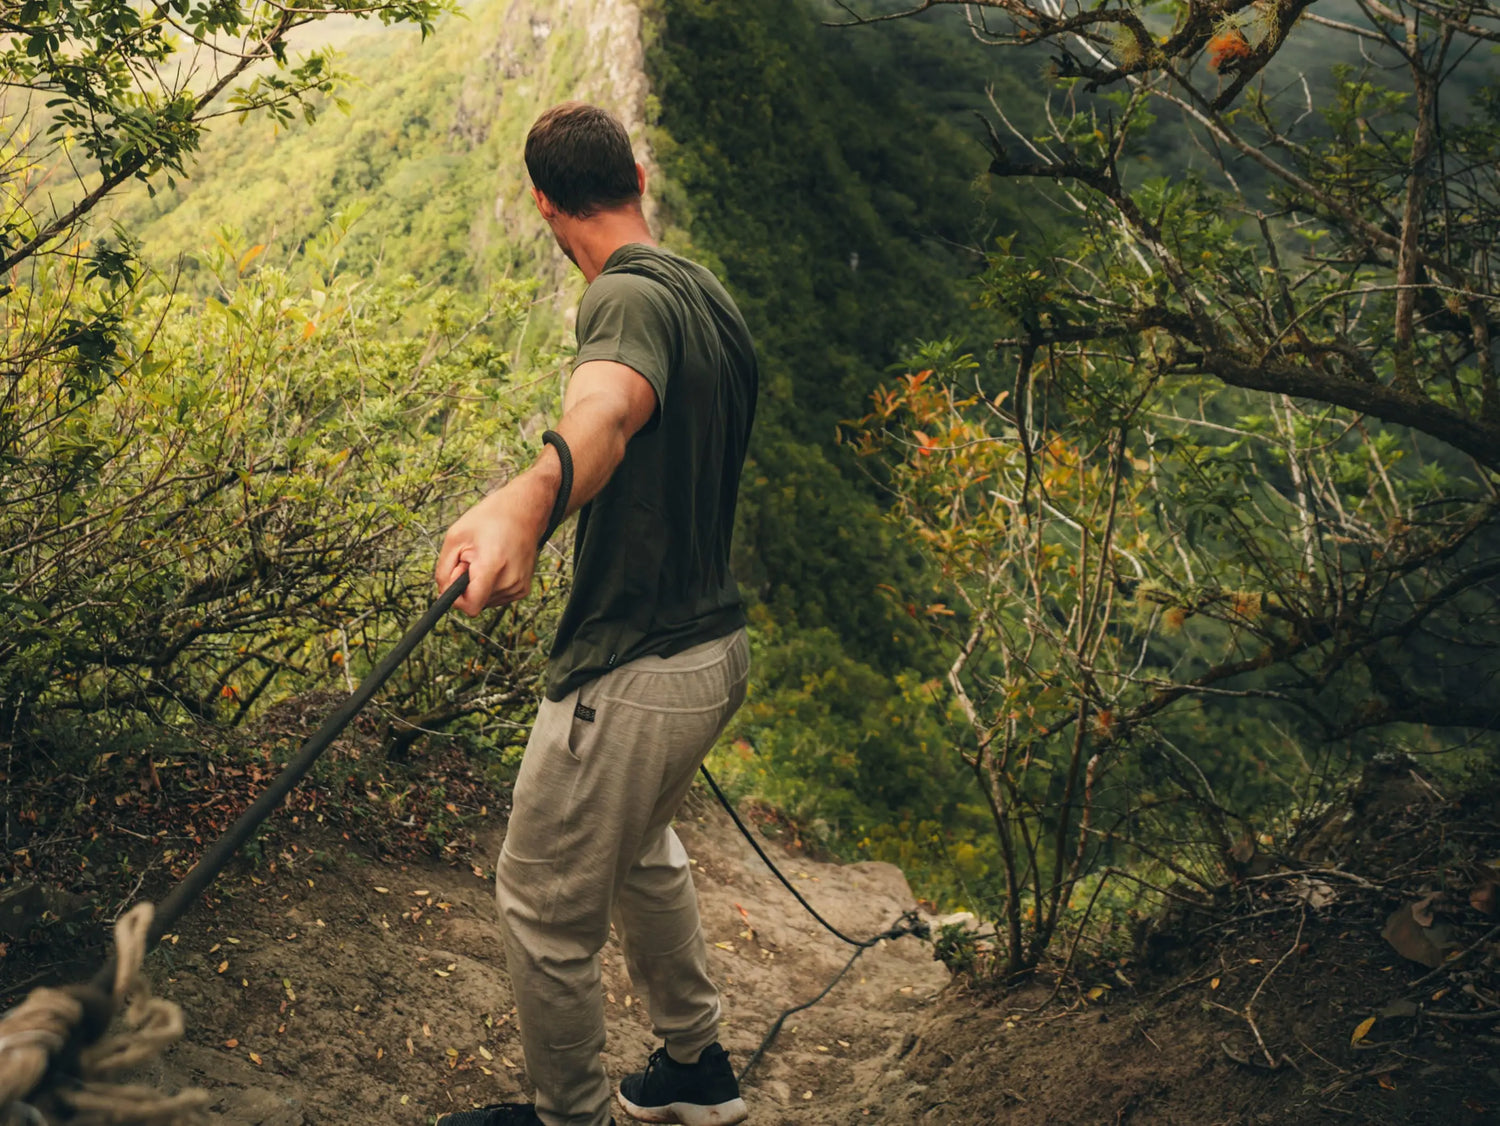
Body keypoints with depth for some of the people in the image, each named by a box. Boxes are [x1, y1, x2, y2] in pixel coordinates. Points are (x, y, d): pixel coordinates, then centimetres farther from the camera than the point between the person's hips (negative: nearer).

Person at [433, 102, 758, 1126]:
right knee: (641, 852, 30)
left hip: (633, 676, -10)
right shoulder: (708, 292, 10)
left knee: (546, 909, 9)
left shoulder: (632, 295, -20)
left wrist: (522, 502, -66)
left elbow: (606, 409, -45)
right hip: (716, 647, 10)